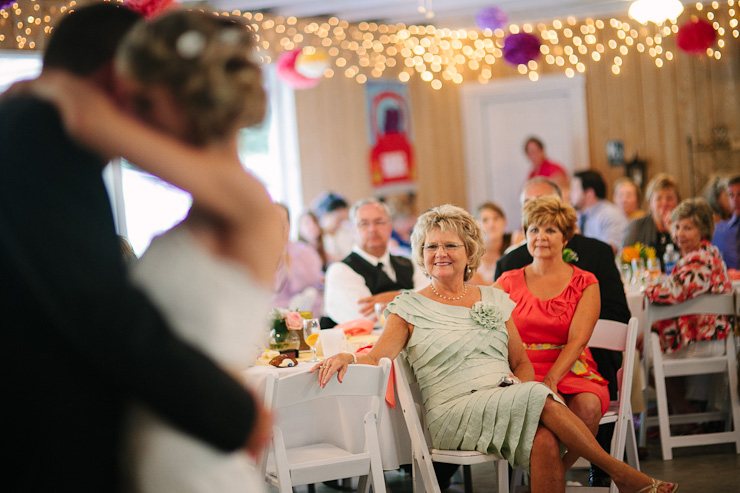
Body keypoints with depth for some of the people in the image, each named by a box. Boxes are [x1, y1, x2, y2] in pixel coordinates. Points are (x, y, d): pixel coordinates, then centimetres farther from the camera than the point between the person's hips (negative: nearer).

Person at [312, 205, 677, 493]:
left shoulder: (493, 299, 18)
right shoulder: (410, 307, 7)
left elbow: (522, 363, 17)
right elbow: (377, 358, -6)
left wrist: (522, 399, -4)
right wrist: (346, 358, -29)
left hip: (509, 401, 3)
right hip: (454, 413, -3)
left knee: (544, 441, -33)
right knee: (541, 399, -29)